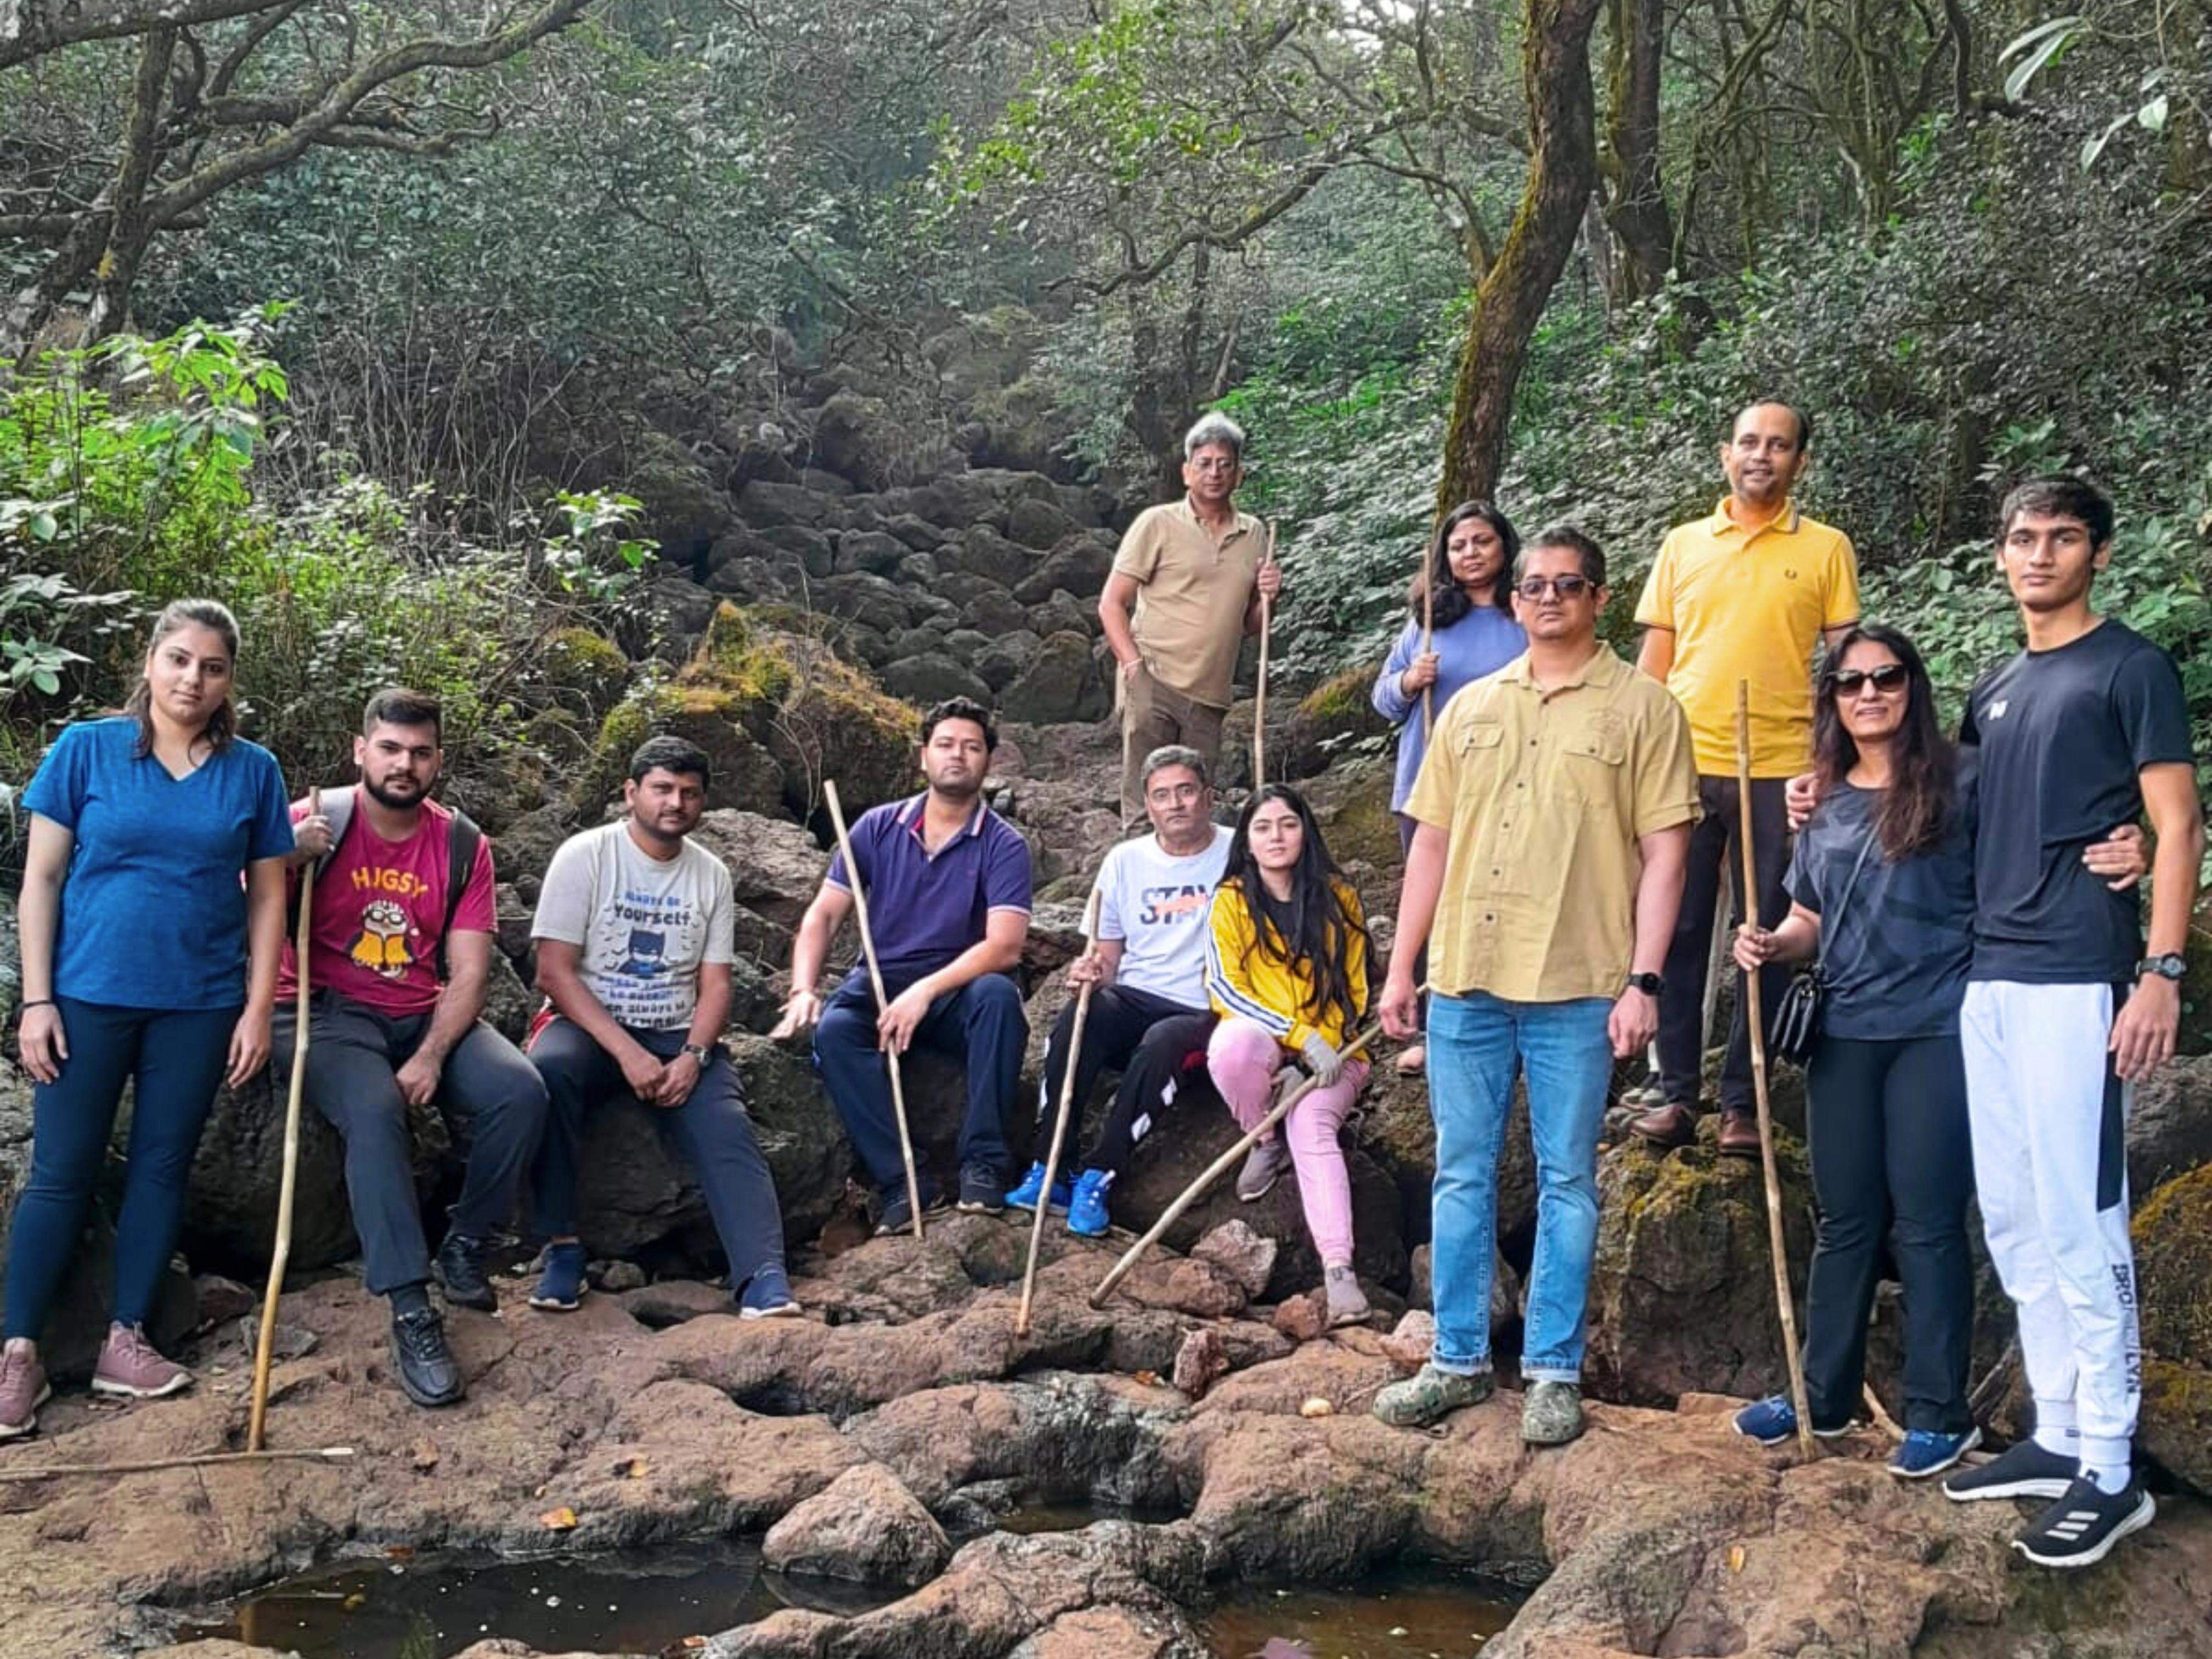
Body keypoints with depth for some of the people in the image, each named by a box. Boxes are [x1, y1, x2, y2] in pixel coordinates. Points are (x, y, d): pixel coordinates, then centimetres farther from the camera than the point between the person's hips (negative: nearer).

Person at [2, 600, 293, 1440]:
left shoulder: (253, 771, 2)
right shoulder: (85, 749, -2)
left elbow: (267, 895, 5)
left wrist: (258, 1008, -2)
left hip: (198, 1005, 2)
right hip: (89, 996, -2)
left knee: (162, 1168, 8)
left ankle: (125, 1340, 19)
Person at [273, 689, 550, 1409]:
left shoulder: (462, 845, 2)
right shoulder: (313, 823, -6)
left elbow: (468, 972, -2)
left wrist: (431, 1058, -17)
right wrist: (286, 862, -29)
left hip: (426, 1017, 4)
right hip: (329, 1014, -3)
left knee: (520, 1090, -22)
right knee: (374, 1107, -34)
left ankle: (464, 1249, 0)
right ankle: (411, 1315, -33)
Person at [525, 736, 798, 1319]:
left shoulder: (710, 874, 8)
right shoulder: (585, 856, -4)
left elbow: (715, 984, 6)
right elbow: (555, 971, -10)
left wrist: (693, 1057, -15)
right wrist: (627, 1053, -20)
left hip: (679, 1036, 3)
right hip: (589, 1027, -3)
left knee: (728, 1132, -24)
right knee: (548, 1068, -36)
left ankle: (764, 1284, -39)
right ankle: (562, 1245, -24)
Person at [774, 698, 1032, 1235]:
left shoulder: (1003, 845, -4)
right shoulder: (879, 828, 5)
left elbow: (1005, 946, -17)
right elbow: (823, 915, 4)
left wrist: (925, 991, -29)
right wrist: (803, 990, -14)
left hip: (959, 992, -2)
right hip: (880, 983, 2)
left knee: (998, 995, -35)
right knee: (833, 1030, -30)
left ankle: (983, 1164, -28)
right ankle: (902, 1180, -29)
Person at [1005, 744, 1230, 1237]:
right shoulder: (1125, 862, 14)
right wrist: (1090, 971, -7)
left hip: (1206, 1016, -3)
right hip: (1135, 1003, 3)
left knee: (1163, 1043, -37)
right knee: (1081, 1014, -30)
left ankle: (1098, 1178, -28)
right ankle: (1050, 1171, -28)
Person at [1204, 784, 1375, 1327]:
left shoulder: (1337, 899, 6)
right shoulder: (1231, 901, 3)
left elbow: (1353, 992, 7)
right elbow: (1224, 988, -7)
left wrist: (1324, 1047, -12)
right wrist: (1300, 1039, -18)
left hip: (1329, 1052, 0)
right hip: (1260, 1042, 0)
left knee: (1313, 1128, -31)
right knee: (1235, 1043, -37)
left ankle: (1339, 1268, -42)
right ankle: (1266, 1145, -9)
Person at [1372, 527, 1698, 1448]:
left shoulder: (1642, 706, 0)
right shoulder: (1472, 707, 13)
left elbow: (1664, 851, -4)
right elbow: (1432, 841, 14)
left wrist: (1643, 980, -12)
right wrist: (1401, 968, 9)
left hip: (1576, 988, -4)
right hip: (1464, 981, 4)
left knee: (1566, 1183, 5)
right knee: (1462, 1175, 10)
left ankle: (1554, 1371, 14)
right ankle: (1458, 1360, 20)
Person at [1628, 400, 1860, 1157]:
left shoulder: (1827, 549, 6)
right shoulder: (1682, 545, 11)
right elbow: (1654, 659, 12)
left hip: (1779, 771, -1)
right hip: (1684, 766, 2)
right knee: (1677, 931, 3)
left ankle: (1743, 1101, 12)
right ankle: (1677, 1093, 12)